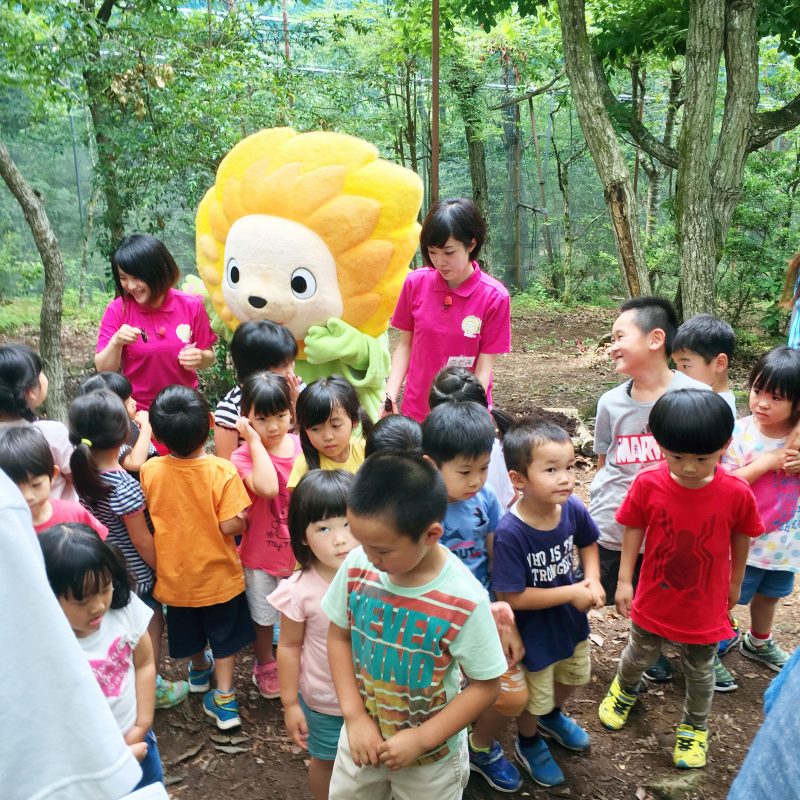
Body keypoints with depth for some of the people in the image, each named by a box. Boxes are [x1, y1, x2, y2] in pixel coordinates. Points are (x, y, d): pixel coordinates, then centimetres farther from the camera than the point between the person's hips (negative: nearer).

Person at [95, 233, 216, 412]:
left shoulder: (191, 306, -3)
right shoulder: (117, 310, -5)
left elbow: (209, 356, 7)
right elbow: (103, 370, -3)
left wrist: (200, 358, -14)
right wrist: (116, 342, -20)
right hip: (136, 411, -1)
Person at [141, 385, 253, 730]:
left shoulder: (150, 470, -18)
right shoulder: (222, 471, -27)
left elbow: (148, 518, -3)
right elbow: (230, 525, -25)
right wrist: (244, 521, -4)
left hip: (174, 572, 3)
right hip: (217, 573, -3)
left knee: (188, 630, 28)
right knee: (224, 636, 19)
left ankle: (199, 669, 53)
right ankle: (223, 698, 23)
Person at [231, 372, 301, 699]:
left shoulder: (301, 445, -9)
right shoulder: (243, 456, -20)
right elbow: (267, 488, -40)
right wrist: (255, 441, -33)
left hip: (300, 549, 3)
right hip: (262, 552, -3)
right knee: (264, 615, 19)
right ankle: (265, 664, 44)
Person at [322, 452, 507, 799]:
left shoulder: (465, 602, -29)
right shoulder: (357, 566, -18)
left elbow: (485, 687, -16)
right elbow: (338, 637, -4)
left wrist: (420, 739, -17)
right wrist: (354, 716, -11)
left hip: (431, 755, -3)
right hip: (362, 733, 3)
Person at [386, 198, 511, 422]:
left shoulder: (494, 297, -13)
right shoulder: (415, 282, -6)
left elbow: (484, 368, -12)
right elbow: (405, 345, 2)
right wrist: (389, 398, -8)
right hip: (415, 411, 2)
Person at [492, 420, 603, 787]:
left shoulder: (573, 509, -21)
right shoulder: (510, 533, -36)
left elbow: (588, 543, 2)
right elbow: (514, 596, -30)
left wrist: (592, 580, -16)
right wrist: (573, 592, -26)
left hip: (571, 620, 6)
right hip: (533, 632, -5)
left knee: (572, 677, 32)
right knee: (534, 698, 21)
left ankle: (552, 716, 64)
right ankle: (529, 742, 53)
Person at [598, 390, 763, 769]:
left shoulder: (737, 493, -23)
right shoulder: (648, 484, -23)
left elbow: (740, 539, -5)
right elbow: (634, 530, -8)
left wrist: (734, 583, 8)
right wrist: (624, 580, -4)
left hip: (705, 606, 0)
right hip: (654, 599, 1)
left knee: (699, 671, 22)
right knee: (640, 656, 25)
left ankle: (694, 726, 50)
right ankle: (625, 688, 58)